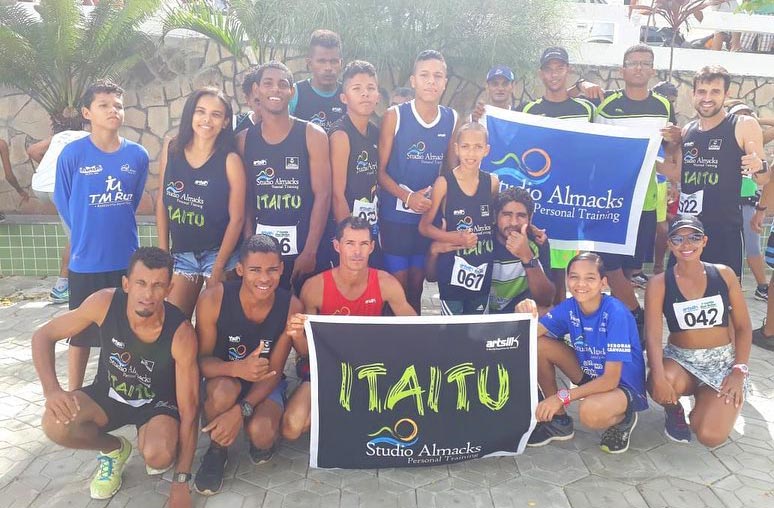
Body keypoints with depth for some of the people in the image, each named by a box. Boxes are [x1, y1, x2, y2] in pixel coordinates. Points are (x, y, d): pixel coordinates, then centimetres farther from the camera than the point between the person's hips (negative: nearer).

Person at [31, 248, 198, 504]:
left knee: (158, 456, -33)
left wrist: (180, 482, -23)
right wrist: (51, 390, -29)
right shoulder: (105, 302, -25)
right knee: (55, 425, -27)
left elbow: (188, 410, -24)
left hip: (158, 403, -3)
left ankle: (163, 449, 8)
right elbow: (43, 336, -10)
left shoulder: (180, 333, -30)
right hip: (108, 394, 3)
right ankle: (113, 449, 6)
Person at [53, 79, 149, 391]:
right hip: (85, 261, -2)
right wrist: (85, 235, 9)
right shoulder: (72, 154, -10)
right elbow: (63, 203, 1)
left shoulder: (138, 155, -2)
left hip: (127, 259, 2)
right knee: (81, 333, 11)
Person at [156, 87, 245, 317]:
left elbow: (237, 217, -11)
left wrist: (219, 266, -10)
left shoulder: (230, 160, -13)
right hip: (181, 253, 4)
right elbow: (162, 203, 5)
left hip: (219, 253, -3)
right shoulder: (171, 150, -2)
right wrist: (163, 252, 4)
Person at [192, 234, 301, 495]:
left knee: (261, 433, -29)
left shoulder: (291, 307, -20)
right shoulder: (213, 299, -24)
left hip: (266, 383, 0)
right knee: (224, 390, -36)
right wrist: (236, 369, -42)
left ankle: (261, 442, 11)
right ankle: (217, 450, -4)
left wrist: (240, 410, -30)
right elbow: (202, 359, -18)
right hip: (223, 376, 0)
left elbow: (274, 371, -15)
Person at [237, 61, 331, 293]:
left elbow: (322, 195, -7)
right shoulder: (244, 139, 7)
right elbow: (246, 198, 8)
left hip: (303, 247, -2)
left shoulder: (312, 135, -2)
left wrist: (309, 251, -13)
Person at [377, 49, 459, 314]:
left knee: (416, 288, 13)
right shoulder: (394, 115, -6)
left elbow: (452, 168, 10)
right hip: (395, 215, -3)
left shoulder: (451, 119, 4)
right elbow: (381, 170, -7)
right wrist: (407, 197, -20)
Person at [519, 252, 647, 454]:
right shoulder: (569, 307, -10)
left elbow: (610, 379, -28)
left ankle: (624, 418, 0)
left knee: (590, 411, -39)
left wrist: (562, 397, -33)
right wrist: (527, 315, -39)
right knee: (538, 345, -13)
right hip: (590, 375, 6)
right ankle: (559, 420, 3)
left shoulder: (616, 313, -27)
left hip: (623, 385, -6)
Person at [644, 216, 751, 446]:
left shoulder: (724, 274, -2)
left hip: (724, 362, 1)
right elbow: (653, 335, -16)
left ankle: (705, 399, 16)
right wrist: (658, 377, -32)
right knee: (660, 387, -38)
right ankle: (675, 411, 2)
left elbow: (743, 327, 3)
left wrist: (739, 371, -8)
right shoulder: (659, 283, -7)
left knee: (711, 436, -20)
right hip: (680, 359, -1)